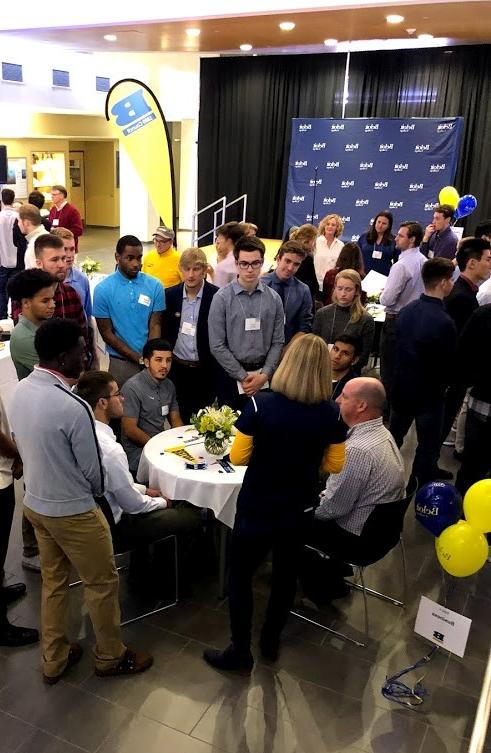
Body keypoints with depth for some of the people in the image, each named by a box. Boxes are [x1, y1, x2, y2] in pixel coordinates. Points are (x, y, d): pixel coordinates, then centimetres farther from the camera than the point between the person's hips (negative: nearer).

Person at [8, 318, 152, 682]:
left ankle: (54, 659, 40)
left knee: (53, 582, 23)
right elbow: (93, 471, -18)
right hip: (72, 511, -8)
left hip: (35, 502, 8)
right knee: (102, 583, 14)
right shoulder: (73, 407, -30)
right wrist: (94, 493, 4)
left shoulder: (21, 391, -6)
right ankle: (111, 656, 33)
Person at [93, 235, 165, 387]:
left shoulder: (155, 286, -2)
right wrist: (139, 358, -11)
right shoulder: (103, 289, -6)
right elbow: (106, 333, -5)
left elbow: (155, 326, -1)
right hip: (120, 362, -1)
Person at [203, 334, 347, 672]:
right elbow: (335, 466, 0)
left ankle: (241, 651, 29)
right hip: (299, 510, 3)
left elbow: (237, 457, -11)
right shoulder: (332, 414, -13)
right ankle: (271, 642, 42)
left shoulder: (261, 405, -21)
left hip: (257, 508, -3)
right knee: (286, 575, 23)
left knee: (241, 576, 17)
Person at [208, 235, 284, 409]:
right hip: (231, 376, -2)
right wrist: (243, 377, -10)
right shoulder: (222, 298, -8)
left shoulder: (273, 298, 1)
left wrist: (264, 374, -10)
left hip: (264, 377, 2)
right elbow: (217, 346, -9)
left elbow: (278, 342, 2)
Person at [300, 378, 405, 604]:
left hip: (357, 537, -8)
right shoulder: (381, 433, -2)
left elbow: (333, 508, -24)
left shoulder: (358, 449, -32)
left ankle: (320, 589, 26)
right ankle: (332, 577, 31)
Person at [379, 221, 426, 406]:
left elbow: (386, 300, -24)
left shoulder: (401, 265, -22)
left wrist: (383, 293, -2)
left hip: (396, 321, -8)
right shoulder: (424, 261, 4)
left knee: (389, 369, 3)